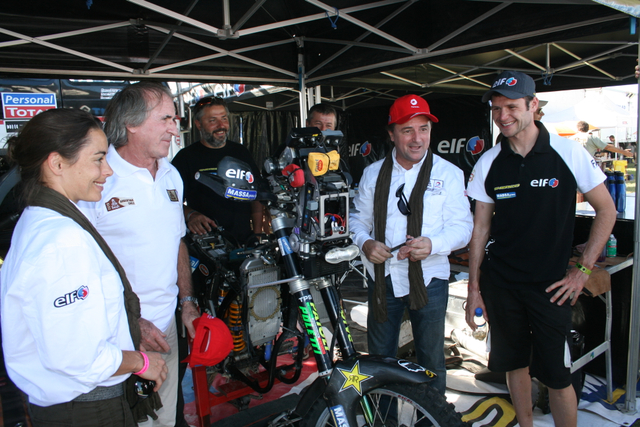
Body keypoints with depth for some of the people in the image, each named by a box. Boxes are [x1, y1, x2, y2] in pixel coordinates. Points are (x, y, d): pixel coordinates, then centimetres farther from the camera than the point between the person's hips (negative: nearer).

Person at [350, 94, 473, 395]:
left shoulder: (449, 173, -1)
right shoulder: (373, 173, 6)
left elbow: (462, 225, -5)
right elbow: (358, 217, 10)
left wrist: (433, 244, -24)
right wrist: (365, 243, -12)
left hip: (428, 279, -2)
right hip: (382, 277, 3)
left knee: (431, 359, 12)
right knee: (379, 357, 16)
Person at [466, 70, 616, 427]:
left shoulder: (568, 152, -6)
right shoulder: (489, 163, 0)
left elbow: (606, 209, 2)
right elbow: (481, 228, 5)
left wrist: (584, 270, -4)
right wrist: (474, 288, 4)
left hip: (551, 285, -2)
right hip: (500, 283, 3)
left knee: (557, 377, 1)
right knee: (515, 364, 14)